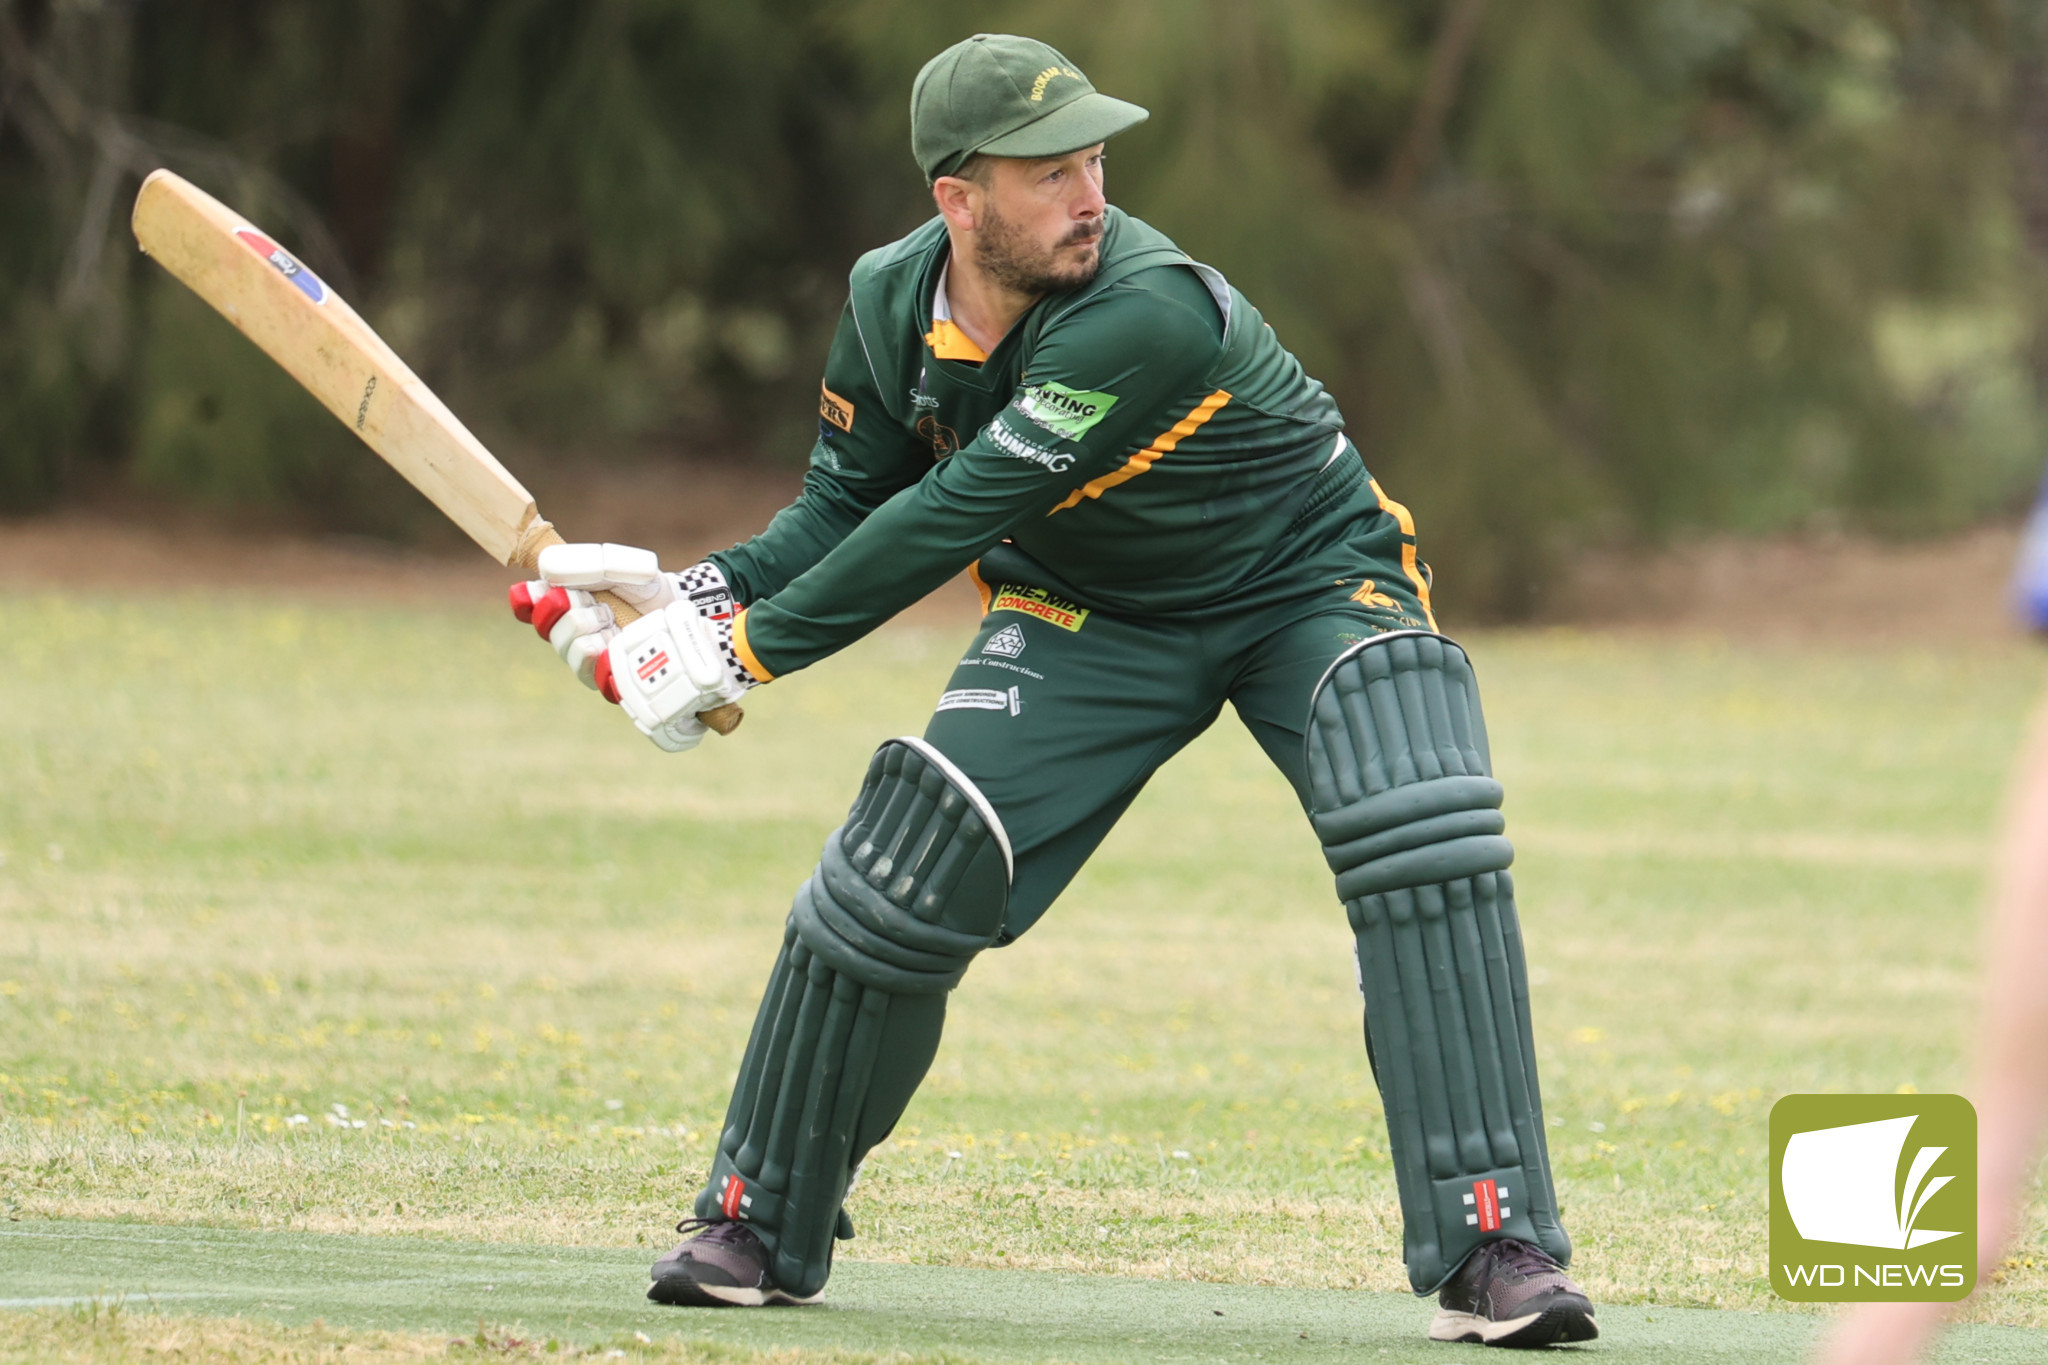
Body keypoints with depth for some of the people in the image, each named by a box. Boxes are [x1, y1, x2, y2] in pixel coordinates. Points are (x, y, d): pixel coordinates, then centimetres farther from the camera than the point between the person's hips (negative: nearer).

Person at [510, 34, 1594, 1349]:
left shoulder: (1150, 315, -36)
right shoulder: (895, 303, -14)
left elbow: (951, 518, -36)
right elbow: (849, 502, -1)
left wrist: (747, 649, -32)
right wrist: (706, 590, -20)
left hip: (1308, 583, -5)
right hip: (1086, 612, 5)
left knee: (1424, 846, -28)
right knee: (897, 877, -7)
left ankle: (1494, 1247, -25)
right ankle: (763, 1226, 12)